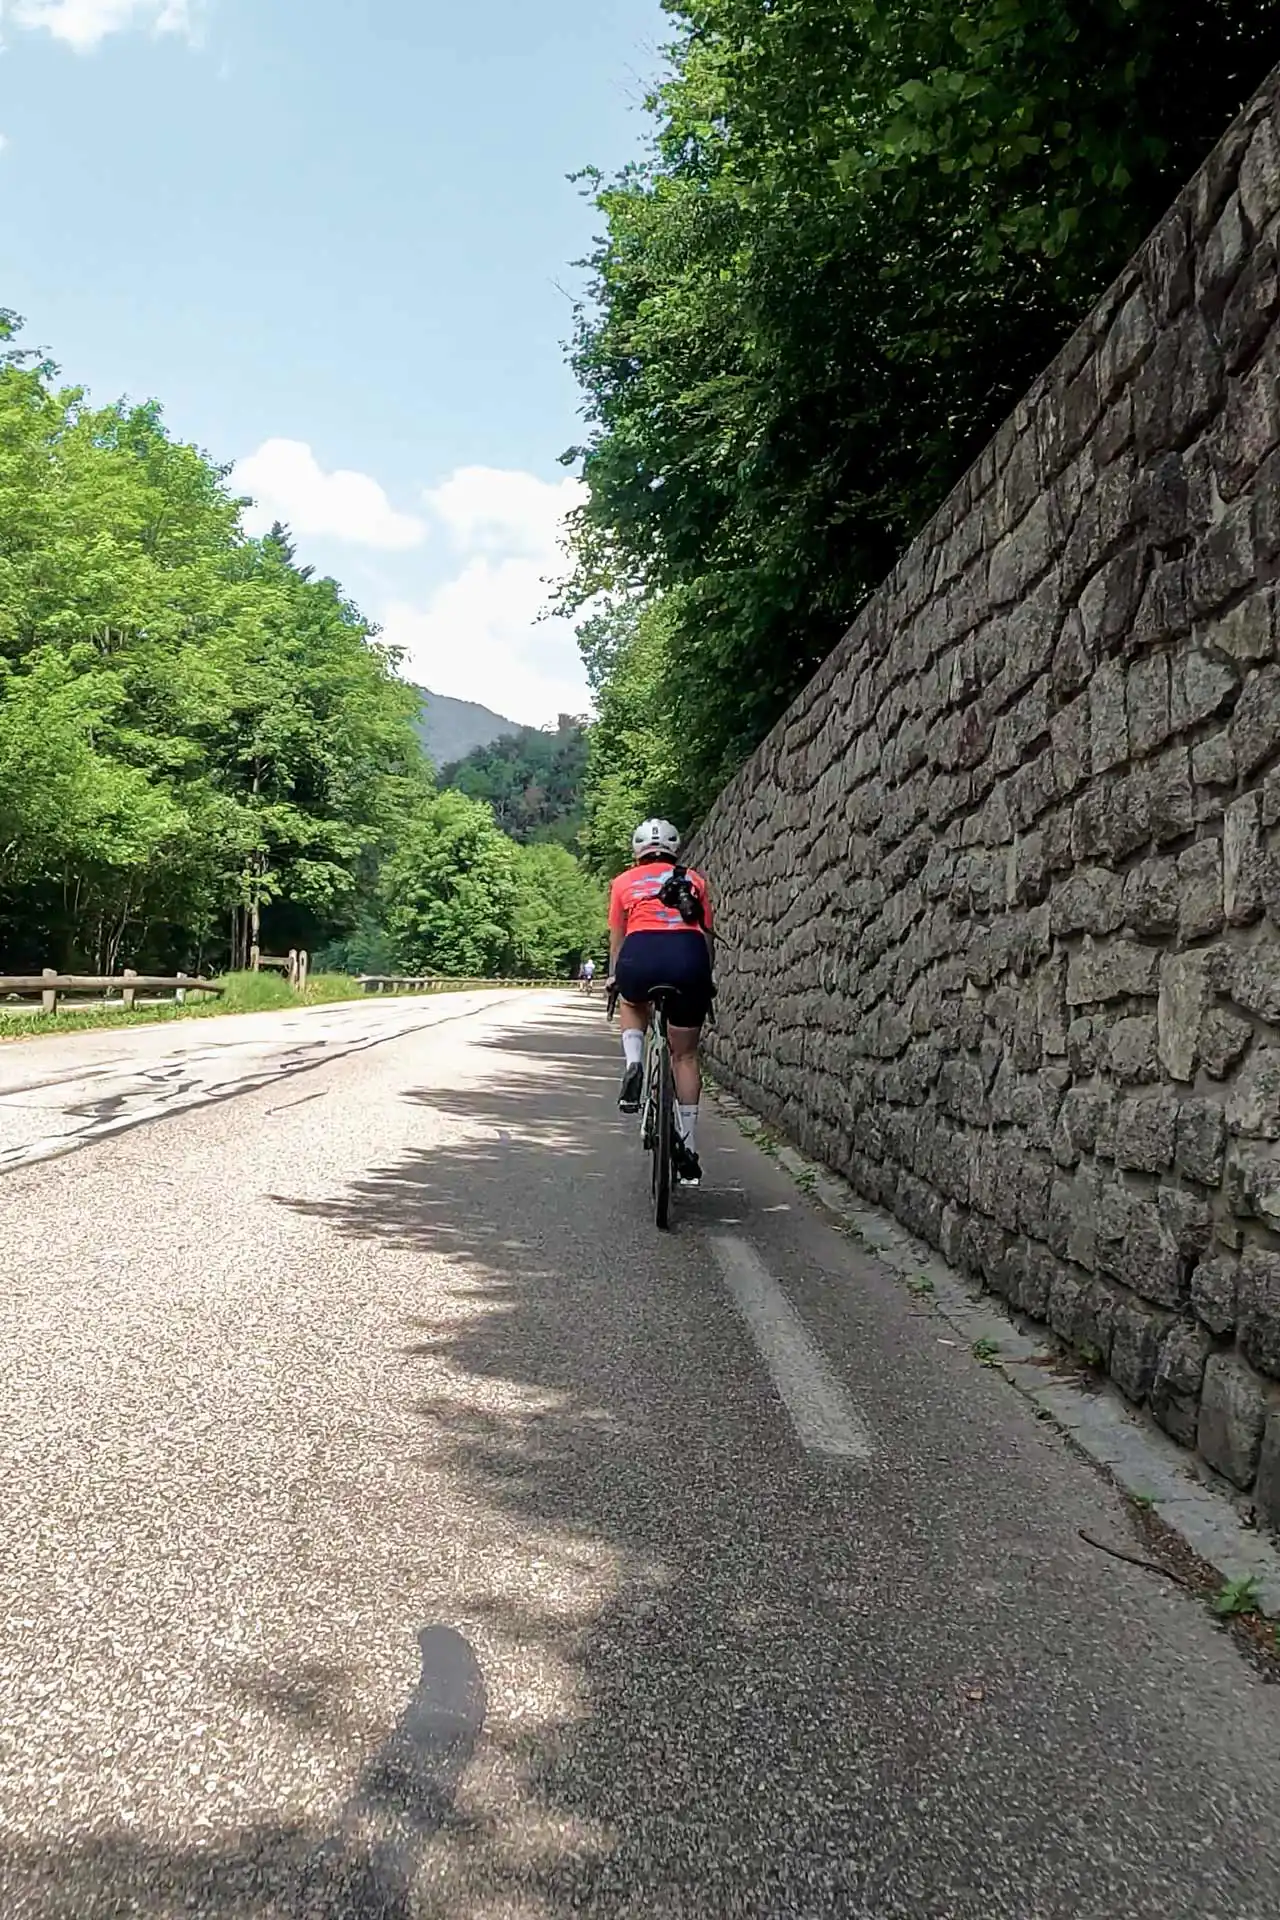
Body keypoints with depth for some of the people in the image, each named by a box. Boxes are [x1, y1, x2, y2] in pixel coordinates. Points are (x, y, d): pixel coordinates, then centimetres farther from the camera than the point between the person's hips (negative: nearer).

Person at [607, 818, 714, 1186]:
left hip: (641, 954, -1)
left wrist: (613, 978, 40)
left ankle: (633, 1064, 8)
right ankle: (688, 1150, 15)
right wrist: (704, 979, 37)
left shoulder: (625, 881, 22)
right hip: (689, 957, 1)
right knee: (685, 1055, 15)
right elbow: (707, 936, 24)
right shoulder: (694, 881, 25)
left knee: (631, 1003, 36)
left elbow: (616, 938, 26)